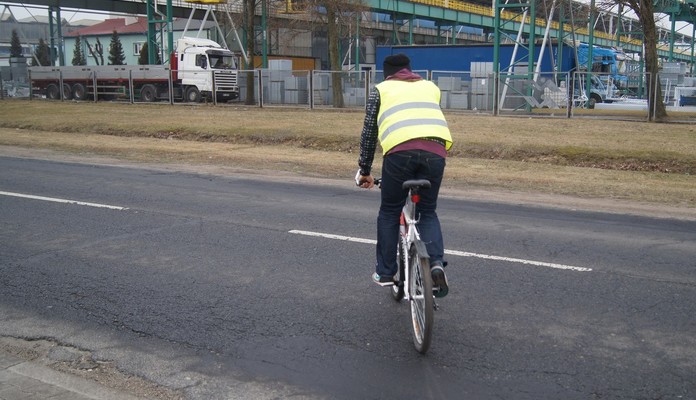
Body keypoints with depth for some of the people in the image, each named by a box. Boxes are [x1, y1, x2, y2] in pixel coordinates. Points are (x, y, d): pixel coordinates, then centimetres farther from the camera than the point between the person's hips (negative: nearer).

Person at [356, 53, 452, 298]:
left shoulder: (381, 89, 24)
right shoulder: (430, 87, 32)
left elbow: (369, 132, 23)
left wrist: (365, 170, 30)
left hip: (400, 150, -2)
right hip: (435, 150, 3)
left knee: (389, 212, 15)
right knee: (428, 212, 18)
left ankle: (385, 272, 20)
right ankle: (436, 263, -3)